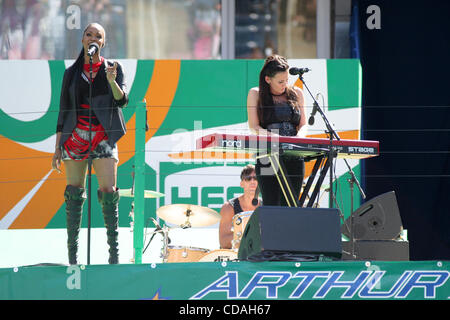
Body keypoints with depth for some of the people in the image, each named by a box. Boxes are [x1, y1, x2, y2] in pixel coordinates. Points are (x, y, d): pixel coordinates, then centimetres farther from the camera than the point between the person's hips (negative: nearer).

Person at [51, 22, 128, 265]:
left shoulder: (113, 69, 6)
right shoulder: (71, 73, 9)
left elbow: (122, 100, -6)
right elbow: (63, 111, 11)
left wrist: (112, 81, -25)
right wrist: (57, 148, 7)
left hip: (103, 136, -1)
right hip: (75, 136, 1)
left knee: (108, 193, -10)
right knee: (74, 193, -1)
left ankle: (114, 250, -7)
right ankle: (72, 250, 3)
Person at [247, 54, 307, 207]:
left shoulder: (296, 93, 13)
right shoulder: (256, 94, 6)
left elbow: (303, 124, 13)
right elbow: (253, 127, -1)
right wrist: (271, 136, -21)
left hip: (293, 158, 2)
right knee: (271, 206, -9)